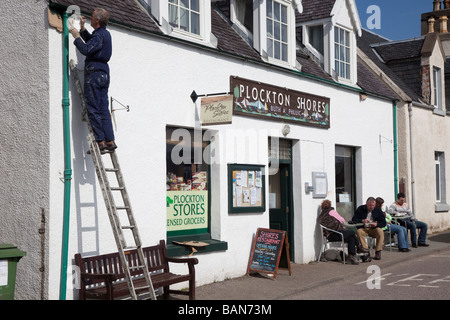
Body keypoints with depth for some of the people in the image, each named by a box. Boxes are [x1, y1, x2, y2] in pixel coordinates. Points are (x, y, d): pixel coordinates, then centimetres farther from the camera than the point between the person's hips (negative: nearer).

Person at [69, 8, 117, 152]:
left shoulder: (99, 35, -12)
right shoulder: (105, 33, 17)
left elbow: (86, 49, -24)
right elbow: (91, 42, 35)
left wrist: (76, 36, -11)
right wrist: (82, 29, 26)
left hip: (94, 73, -9)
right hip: (104, 72, 9)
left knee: (93, 110, -6)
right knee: (104, 110, 8)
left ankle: (100, 142, -7)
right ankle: (110, 141, 5)